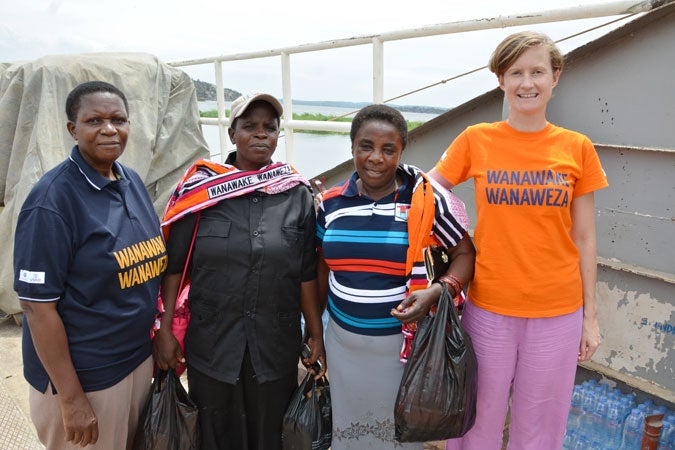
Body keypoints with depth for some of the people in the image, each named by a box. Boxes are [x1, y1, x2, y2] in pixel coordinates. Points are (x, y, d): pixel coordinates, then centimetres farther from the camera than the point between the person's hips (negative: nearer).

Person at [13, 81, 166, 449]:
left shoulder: (132, 181, 2)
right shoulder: (51, 200, -19)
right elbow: (37, 306, -19)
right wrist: (72, 399, -17)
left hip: (140, 357, 7)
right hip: (82, 375, -7)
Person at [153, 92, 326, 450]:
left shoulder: (297, 193, -2)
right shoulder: (200, 187, -5)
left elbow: (306, 274, 1)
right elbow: (173, 265, -1)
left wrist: (317, 336, 2)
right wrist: (164, 330, -4)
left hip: (276, 345, 1)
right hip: (211, 343, 0)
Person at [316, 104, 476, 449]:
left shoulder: (427, 201, -12)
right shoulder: (331, 204, -1)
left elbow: (465, 255, -4)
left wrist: (436, 292, -23)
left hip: (405, 342, -3)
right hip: (343, 343, 3)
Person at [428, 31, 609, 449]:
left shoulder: (578, 148, -1)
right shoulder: (475, 140, -3)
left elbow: (584, 239, 3)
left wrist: (590, 315, 5)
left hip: (558, 312, 1)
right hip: (488, 307, -1)